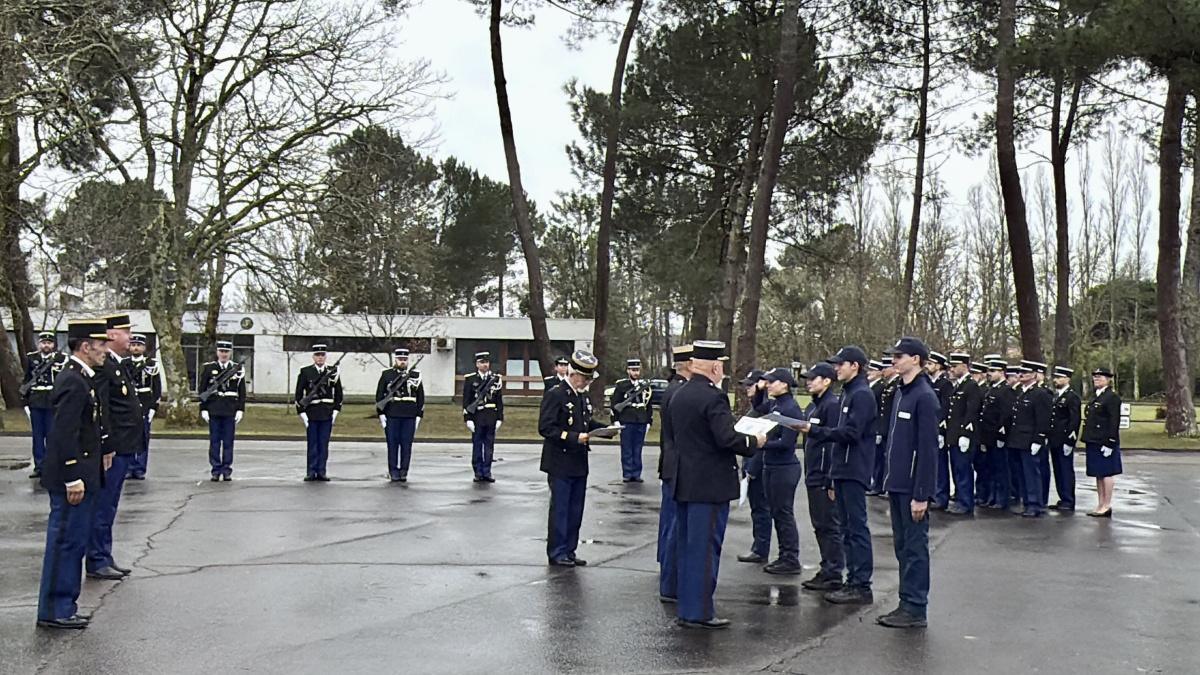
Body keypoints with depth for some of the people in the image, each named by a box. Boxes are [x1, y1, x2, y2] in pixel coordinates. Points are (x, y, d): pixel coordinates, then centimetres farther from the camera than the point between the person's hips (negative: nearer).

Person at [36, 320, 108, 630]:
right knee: (65, 541, -2)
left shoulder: (79, 377, 13)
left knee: (72, 542, 15)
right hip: (71, 477, -10)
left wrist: (99, 454, 19)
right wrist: (72, 478, -23)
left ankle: (63, 607, 24)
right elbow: (64, 433, -23)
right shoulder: (74, 381, -18)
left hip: (80, 475, 10)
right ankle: (54, 610, 6)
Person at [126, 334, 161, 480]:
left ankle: (140, 469, 8)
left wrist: (153, 407, -6)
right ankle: (130, 468, 10)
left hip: (145, 407, -1)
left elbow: (157, 388, 1)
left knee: (143, 439, 2)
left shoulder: (151, 364, 3)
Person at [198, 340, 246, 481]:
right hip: (214, 411, 0)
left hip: (230, 411, 0)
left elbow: (242, 392, 6)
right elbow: (202, 390, 5)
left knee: (228, 442, 3)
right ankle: (216, 470, 8)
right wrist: (203, 409, -1)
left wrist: (240, 410, -1)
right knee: (214, 442, 3)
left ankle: (227, 471, 9)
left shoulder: (238, 369, 5)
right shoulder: (208, 368, 5)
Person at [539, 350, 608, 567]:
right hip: (560, 464, -8)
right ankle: (557, 553, 9)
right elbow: (545, 427, -19)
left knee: (575, 510, 13)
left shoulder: (584, 397, 14)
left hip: (579, 463, 8)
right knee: (560, 509, 0)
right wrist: (574, 437, -25)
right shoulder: (555, 395, -12)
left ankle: (569, 551, 22)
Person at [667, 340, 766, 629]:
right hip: (710, 485, -9)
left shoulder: (678, 396, 9)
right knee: (705, 548, -2)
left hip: (683, 483, 9)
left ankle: (685, 607, 22)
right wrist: (754, 442, -8)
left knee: (686, 546, 14)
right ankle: (699, 612, 2)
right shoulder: (713, 398, -18)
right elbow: (727, 438, -24)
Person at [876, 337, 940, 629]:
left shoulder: (925, 397, -14)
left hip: (913, 488, -9)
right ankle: (906, 604, 22)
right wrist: (890, 484, 17)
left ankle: (915, 609, 8)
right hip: (897, 485, 9)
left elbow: (927, 449, -17)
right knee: (901, 546, 14)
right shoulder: (901, 393, 13)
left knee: (915, 547, 0)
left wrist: (921, 495, -19)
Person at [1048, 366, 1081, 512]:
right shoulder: (1053, 396, 15)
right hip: (1054, 441, 8)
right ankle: (1063, 499, 19)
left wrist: (1069, 441, -18)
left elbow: (1074, 421, -14)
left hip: (1065, 441, -8)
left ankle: (1069, 502, 3)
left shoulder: (1072, 397, -9)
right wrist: (1049, 438, 13)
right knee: (1058, 471, 12)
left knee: (1067, 471, -2)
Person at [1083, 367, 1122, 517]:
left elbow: (1114, 422, -16)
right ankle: (1100, 504, 18)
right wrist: (1087, 441, 14)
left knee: (1106, 473, -1)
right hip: (1093, 442, 9)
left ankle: (1106, 506, 5)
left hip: (1105, 443, -9)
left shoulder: (1112, 397, -11)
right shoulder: (1096, 397, 16)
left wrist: (1109, 443, -20)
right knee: (1098, 474, 12)